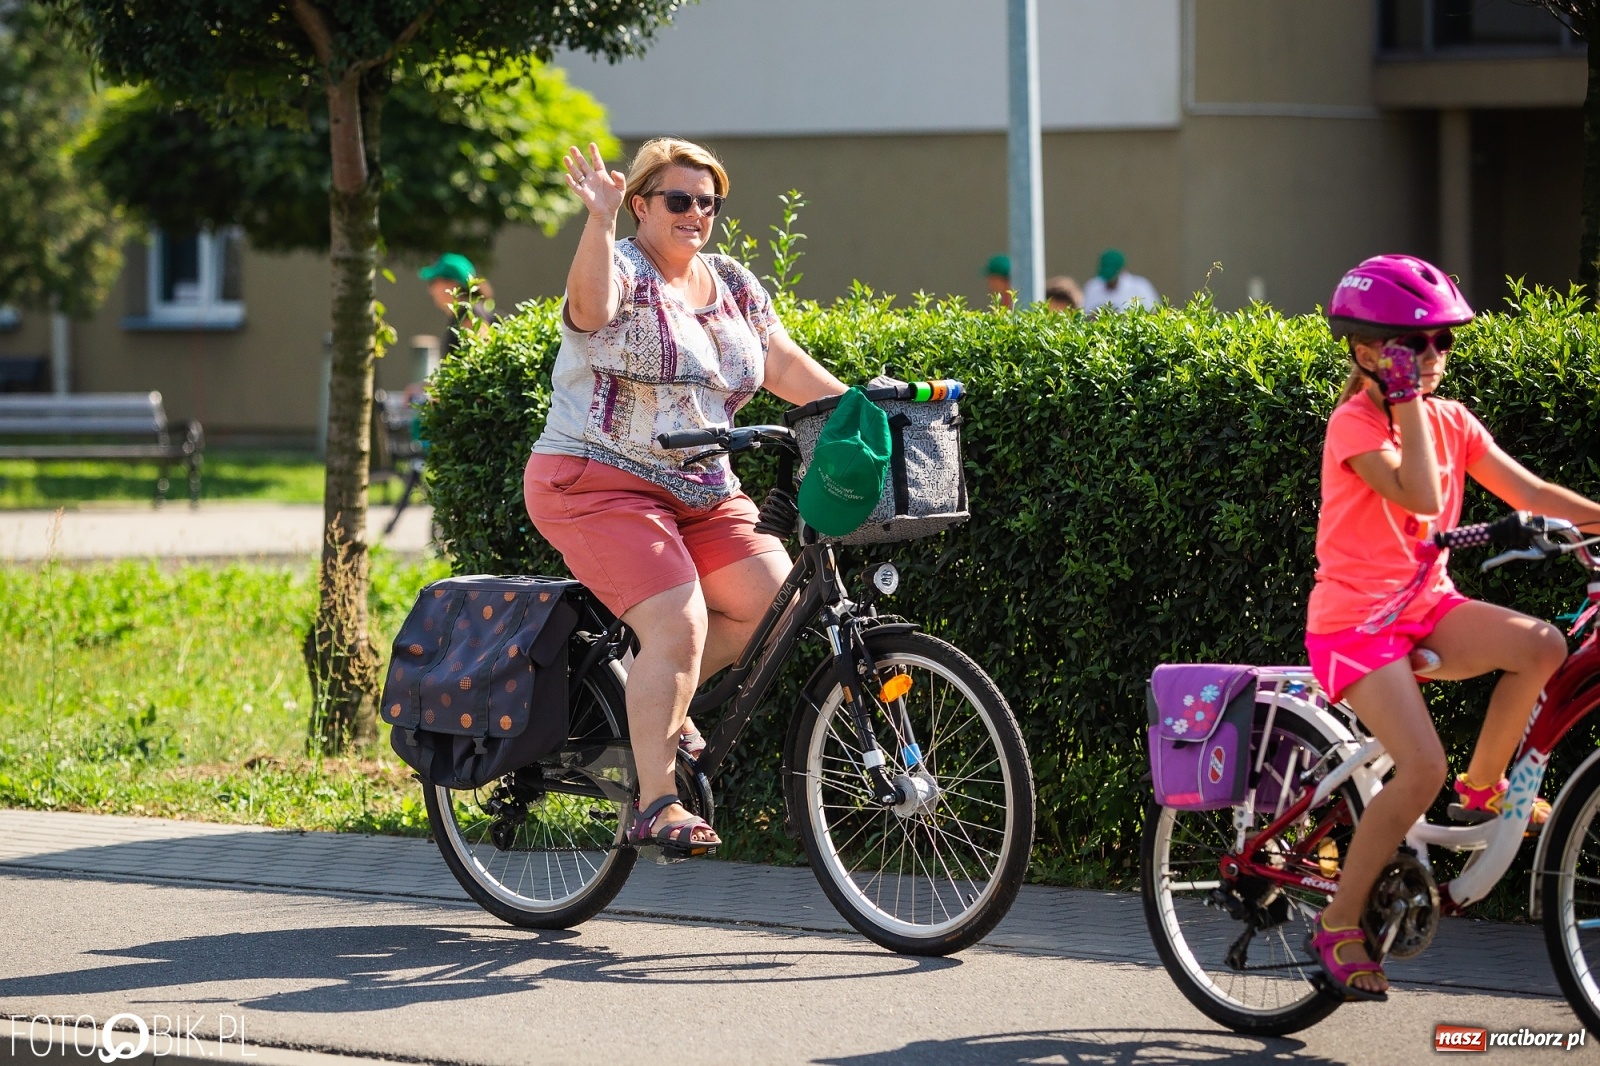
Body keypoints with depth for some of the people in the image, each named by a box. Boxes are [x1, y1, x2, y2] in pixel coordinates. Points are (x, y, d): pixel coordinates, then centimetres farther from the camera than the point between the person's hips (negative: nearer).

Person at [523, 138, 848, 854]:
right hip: (598, 485, -7)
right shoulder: (623, 271, -8)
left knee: (775, 598, -11)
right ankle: (655, 806, -17)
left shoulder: (734, 286, 14)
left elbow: (784, 367, 12)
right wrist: (600, 219, -46)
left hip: (702, 494, 7)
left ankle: (663, 703, 11)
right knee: (679, 626, -22)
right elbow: (591, 303, -31)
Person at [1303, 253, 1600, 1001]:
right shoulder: (1355, 424, -13)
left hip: (1427, 608, 6)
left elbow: (1530, 493, 2)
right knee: (1422, 768, -23)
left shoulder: (1451, 421, 7)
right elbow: (1420, 496, -28)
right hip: (1356, 618, -6)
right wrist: (1407, 399, -22)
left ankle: (1484, 787, 1)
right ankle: (1339, 924, -7)